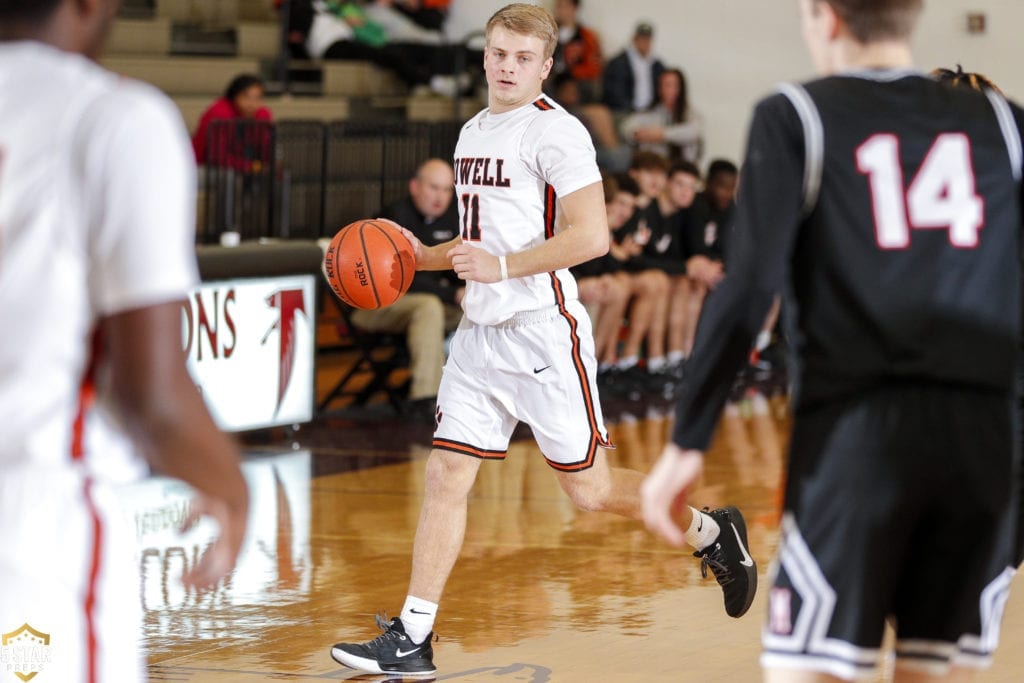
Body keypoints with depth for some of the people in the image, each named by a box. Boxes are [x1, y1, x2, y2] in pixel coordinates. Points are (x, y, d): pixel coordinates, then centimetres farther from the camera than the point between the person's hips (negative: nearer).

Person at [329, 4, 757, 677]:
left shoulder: (555, 131, -12)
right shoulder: (474, 133, 16)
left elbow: (591, 236, -21)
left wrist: (502, 267, -22)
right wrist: (427, 256, 11)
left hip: (542, 331, -8)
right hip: (480, 333, 8)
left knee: (590, 489, 0)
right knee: (446, 475, 1)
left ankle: (710, 531, 24)